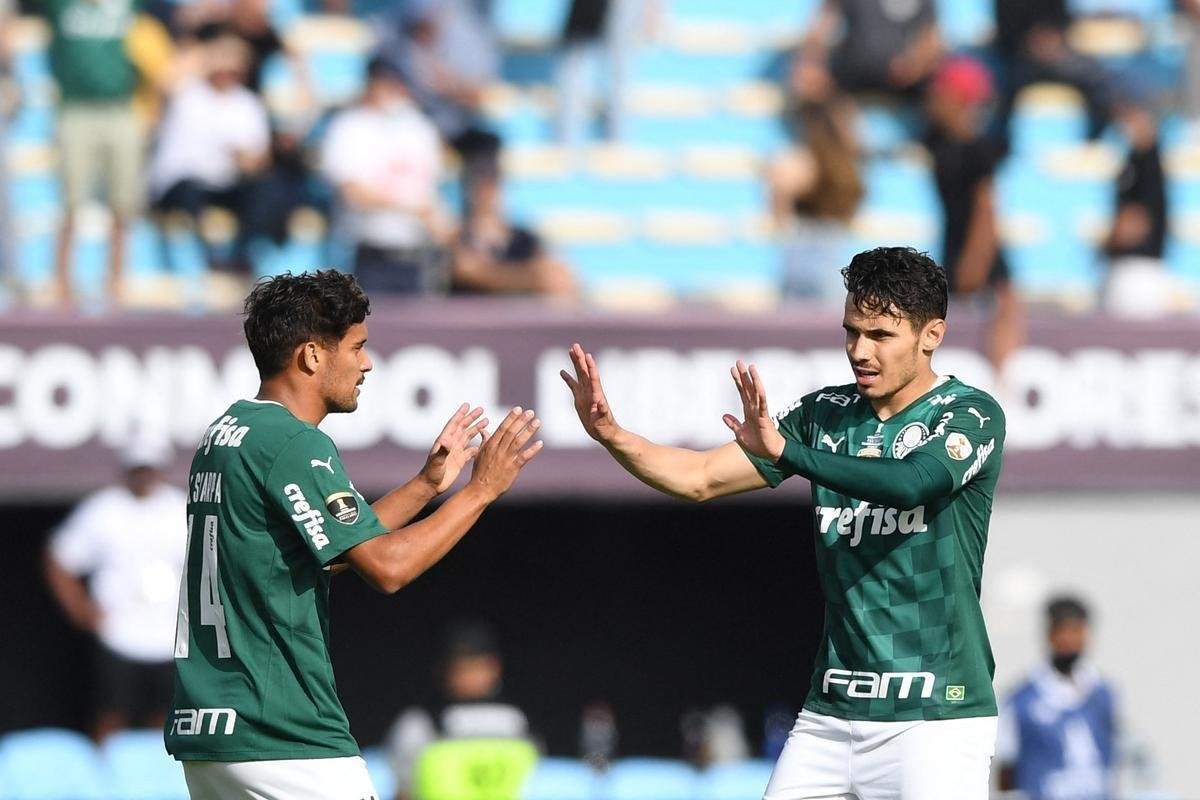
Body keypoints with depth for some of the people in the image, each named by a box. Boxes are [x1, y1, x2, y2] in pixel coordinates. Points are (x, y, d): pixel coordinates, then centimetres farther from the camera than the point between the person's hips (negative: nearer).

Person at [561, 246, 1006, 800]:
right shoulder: (827, 415, 11)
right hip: (830, 711, 6)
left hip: (934, 716, -5)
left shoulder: (971, 416, -7)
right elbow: (701, 477, 9)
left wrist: (785, 450, -37)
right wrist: (613, 436, -9)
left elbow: (910, 482, -27)